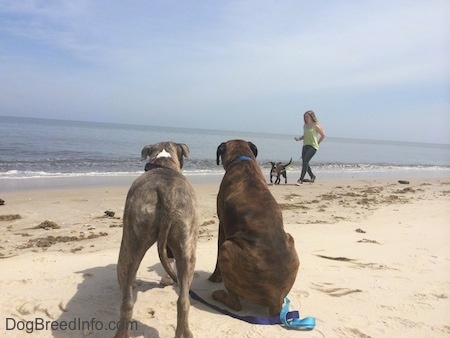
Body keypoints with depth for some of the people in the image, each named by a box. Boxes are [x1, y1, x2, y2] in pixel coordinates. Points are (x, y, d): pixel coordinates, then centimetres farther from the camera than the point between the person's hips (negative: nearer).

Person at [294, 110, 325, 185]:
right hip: (305, 146, 7)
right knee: (304, 163, 10)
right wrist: (299, 138, 3)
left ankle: (301, 179, -16)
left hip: (313, 146, -7)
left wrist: (317, 143, 0)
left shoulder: (316, 126, -7)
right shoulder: (305, 126, 11)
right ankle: (312, 176, 32)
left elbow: (323, 135, 2)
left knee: (305, 162, -18)